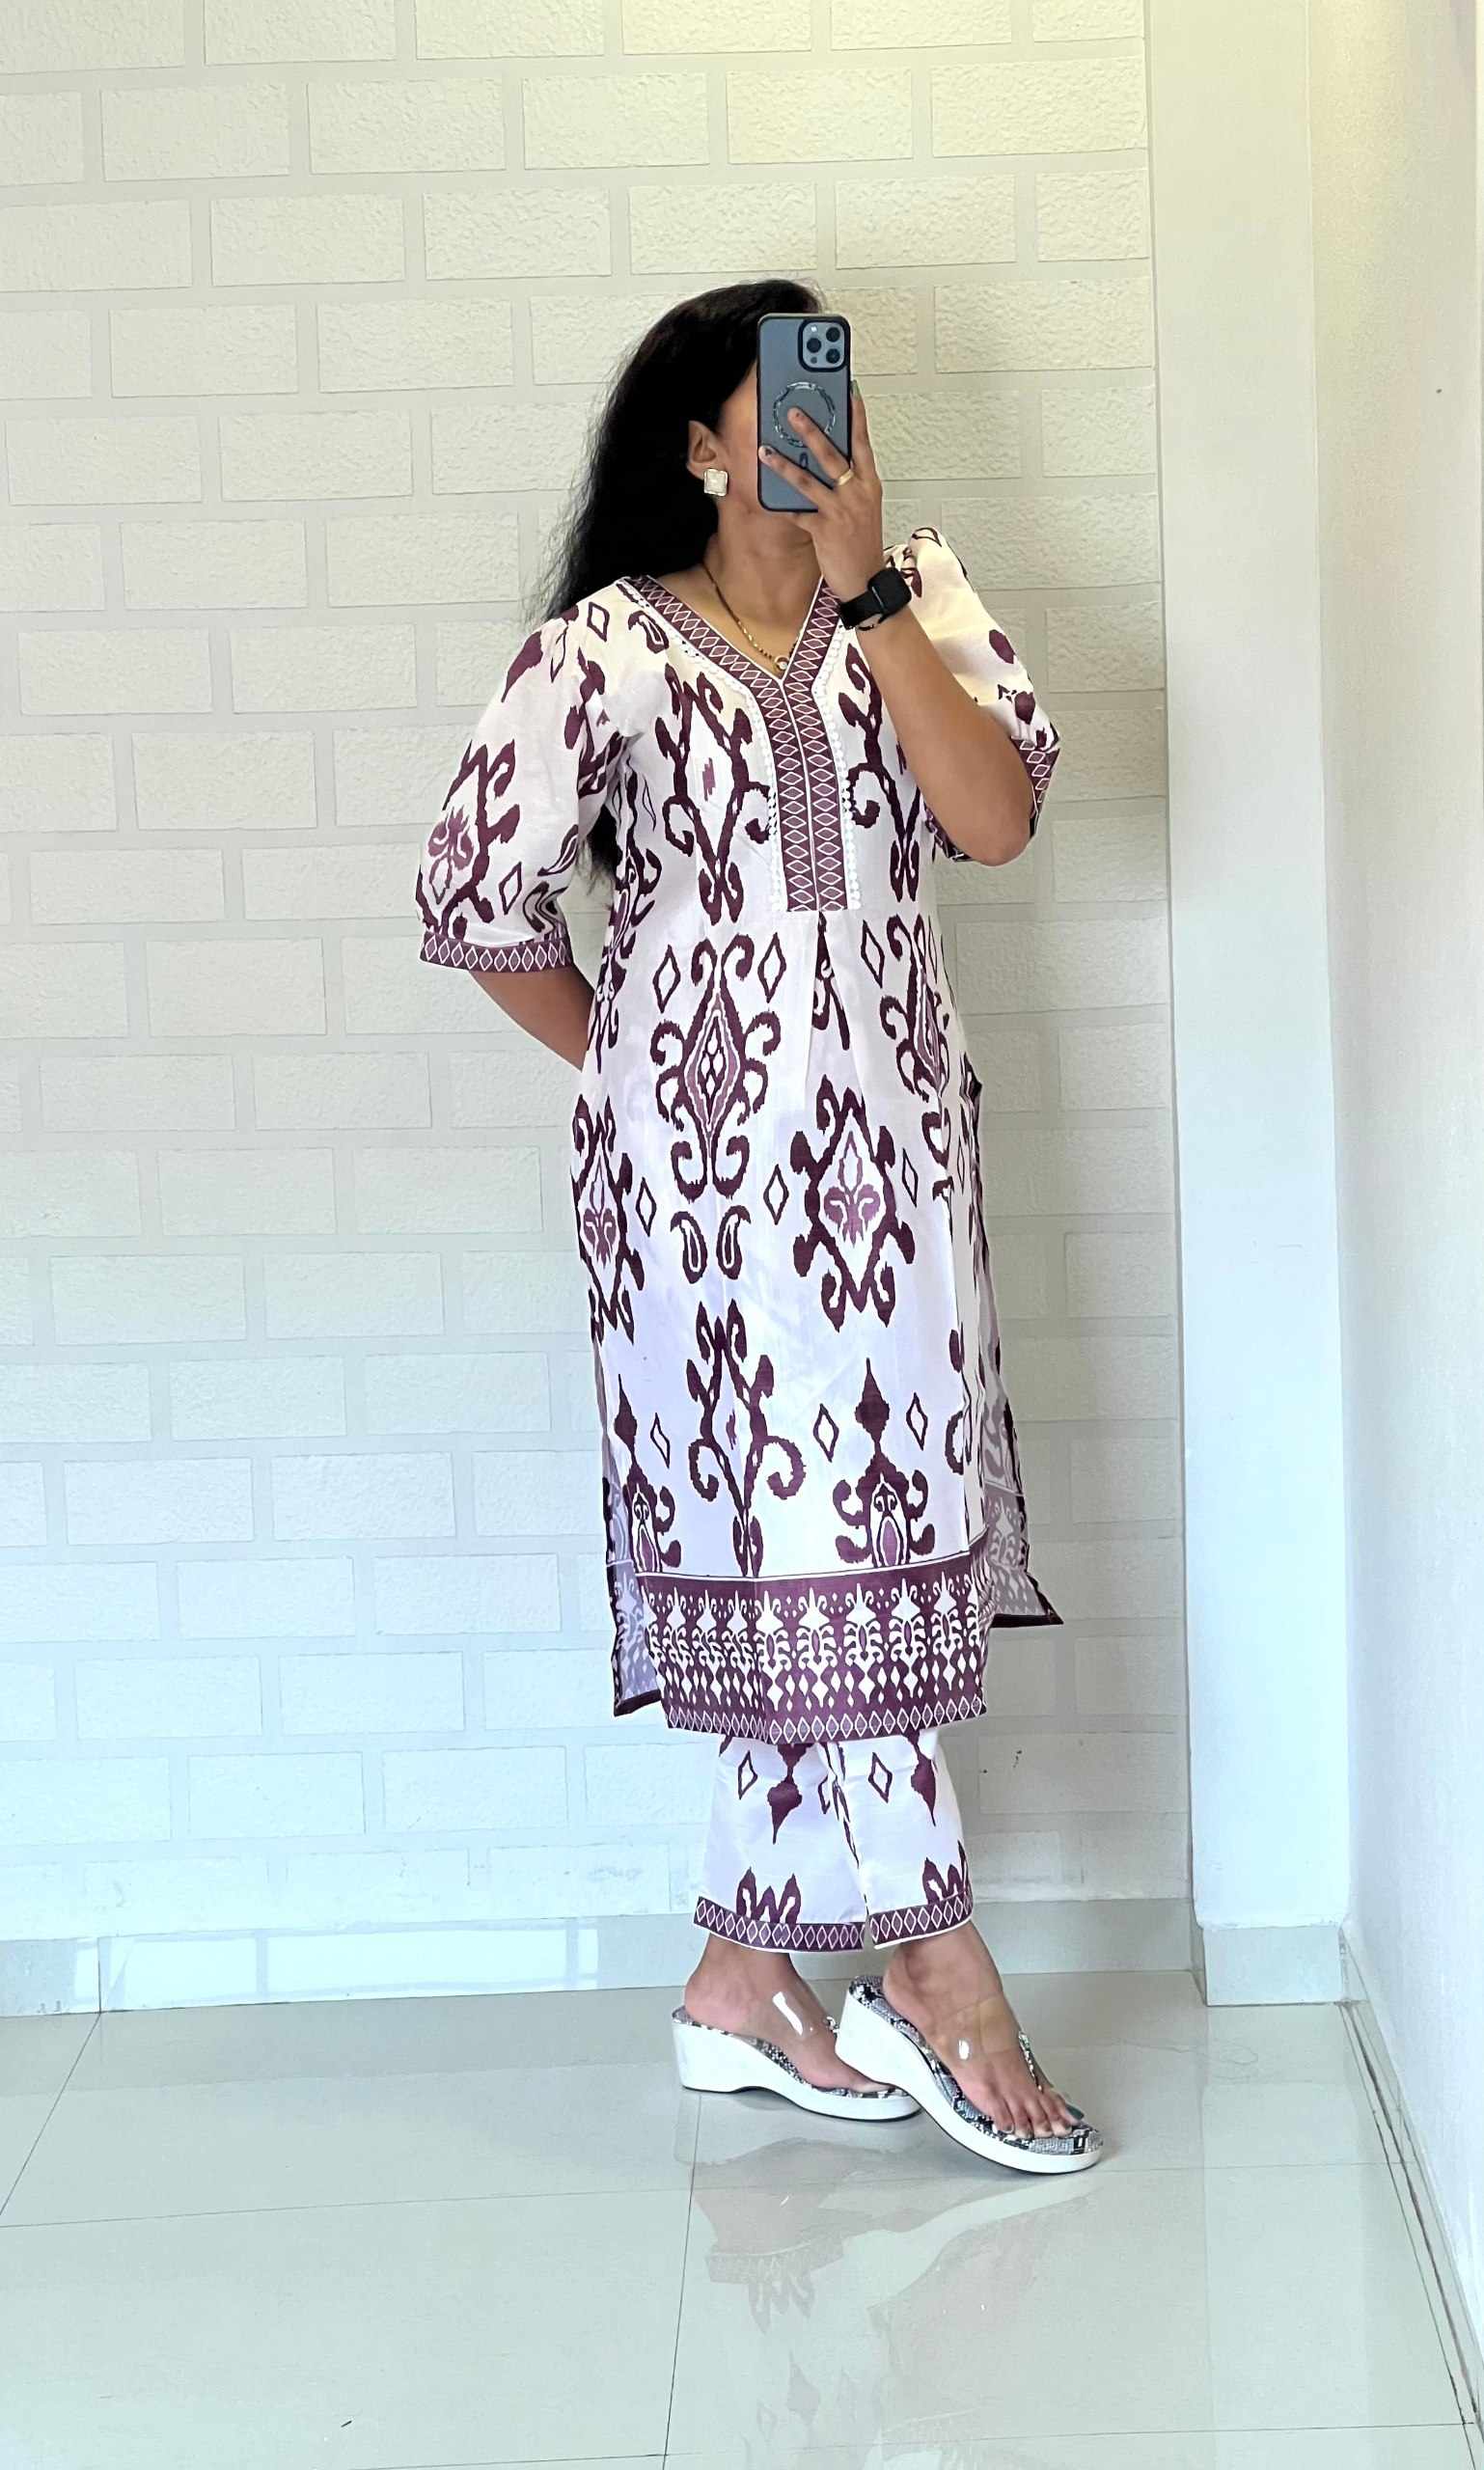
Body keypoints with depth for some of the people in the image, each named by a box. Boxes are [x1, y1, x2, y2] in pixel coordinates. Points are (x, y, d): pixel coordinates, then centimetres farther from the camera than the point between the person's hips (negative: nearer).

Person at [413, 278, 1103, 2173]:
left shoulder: (917, 599, 9)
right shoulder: (609, 645, -4)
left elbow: (995, 817, -7)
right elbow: (477, 889, -7)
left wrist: (866, 590, -11)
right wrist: (627, 1066, 1)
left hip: (896, 1140, 5)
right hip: (716, 1158, -5)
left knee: (843, 1532, 8)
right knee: (808, 1531, -3)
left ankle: (741, 1978, 22)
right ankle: (940, 1978, 9)